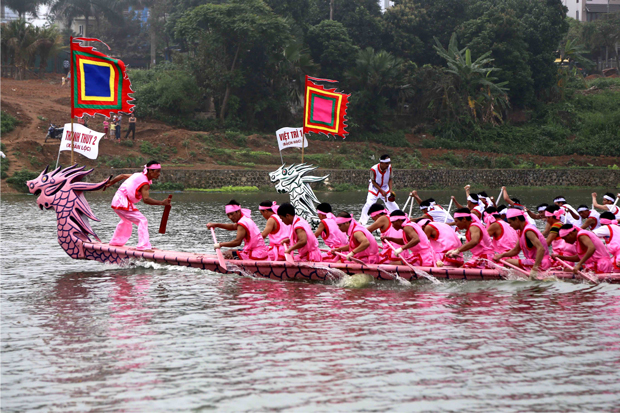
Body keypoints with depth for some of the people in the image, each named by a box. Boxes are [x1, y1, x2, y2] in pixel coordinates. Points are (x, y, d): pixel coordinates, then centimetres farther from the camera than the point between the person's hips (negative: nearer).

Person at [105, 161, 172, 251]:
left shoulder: (139, 175, 8)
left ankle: (116, 242, 50)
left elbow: (123, 176, 19)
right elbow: (146, 199, -34)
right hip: (123, 204, -10)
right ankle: (143, 246, -24)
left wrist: (110, 183, 33)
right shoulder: (144, 182, -21)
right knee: (142, 221, -16)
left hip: (117, 201, 11)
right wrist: (162, 203, -41)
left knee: (126, 221, 34)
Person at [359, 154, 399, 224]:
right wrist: (382, 191, -23)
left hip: (385, 188, 3)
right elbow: (373, 182, -17)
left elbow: (390, 179, -6)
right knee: (368, 204, -16)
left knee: (392, 204, 3)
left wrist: (390, 189, -21)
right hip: (374, 189, -3)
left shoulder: (389, 167, -19)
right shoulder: (374, 169, -29)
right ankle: (361, 222, -8)